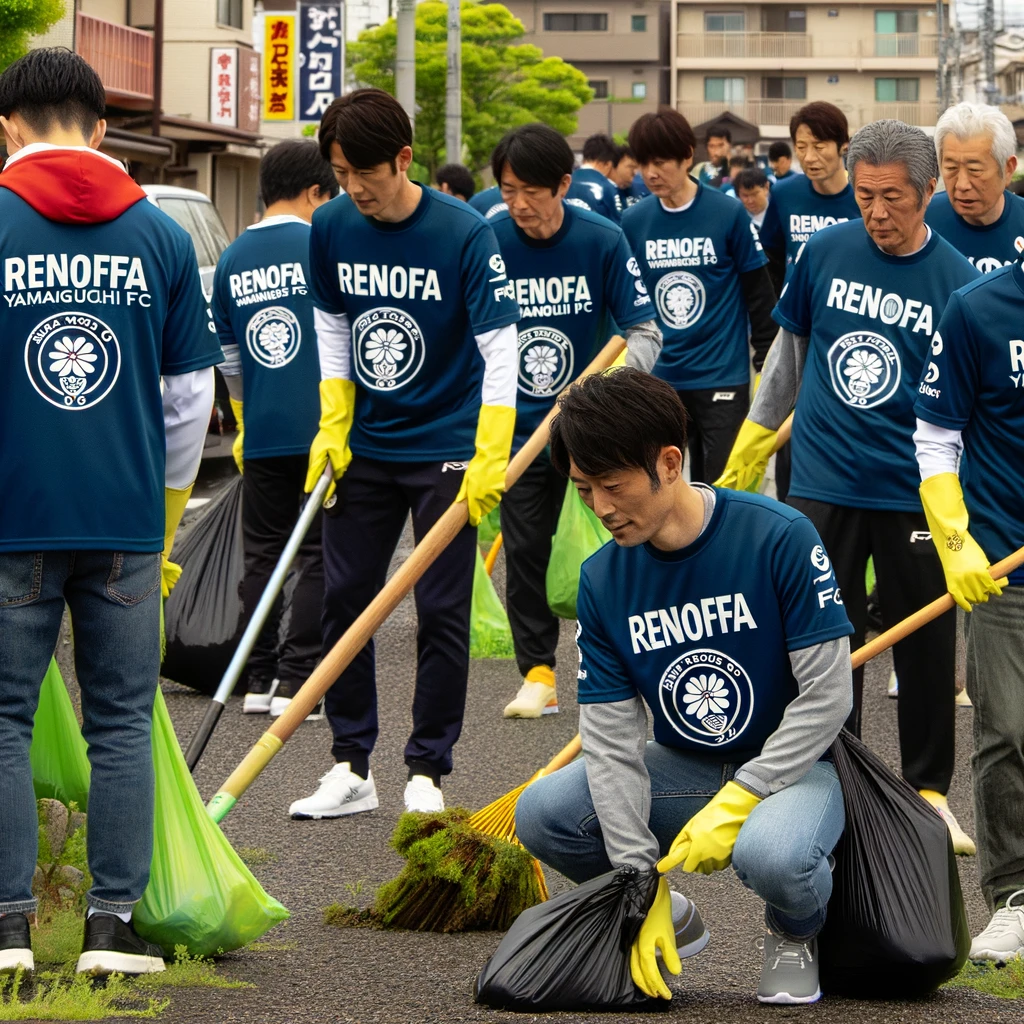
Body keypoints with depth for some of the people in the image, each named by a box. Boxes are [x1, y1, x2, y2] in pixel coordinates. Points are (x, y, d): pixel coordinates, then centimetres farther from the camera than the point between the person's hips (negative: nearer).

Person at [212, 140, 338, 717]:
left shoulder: (233, 261, 9)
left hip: (263, 432, 5)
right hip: (323, 427, -4)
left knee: (263, 554, 12)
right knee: (319, 554, 1)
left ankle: (259, 680, 13)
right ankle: (295, 680, -3)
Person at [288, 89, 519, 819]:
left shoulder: (464, 233, -17)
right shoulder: (332, 228, -4)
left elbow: (500, 346, -19)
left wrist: (490, 458, -26)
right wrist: (333, 424, 2)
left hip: (446, 450, -5)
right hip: (365, 448, 5)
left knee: (442, 611, -1)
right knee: (344, 598, 6)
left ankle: (428, 773, 9)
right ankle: (351, 768, 16)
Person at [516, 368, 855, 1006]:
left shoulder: (780, 537, -20)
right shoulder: (603, 581, -7)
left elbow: (827, 696, -18)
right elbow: (612, 737, -8)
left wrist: (733, 806, -23)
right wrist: (641, 880, -18)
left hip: (790, 764, -5)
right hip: (682, 768, 5)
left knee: (770, 854, -39)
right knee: (541, 814, -19)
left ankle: (796, 933, 0)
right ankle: (670, 919, 9)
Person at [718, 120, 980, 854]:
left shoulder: (957, 282, -8)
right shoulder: (826, 253, -2)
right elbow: (790, 349, 13)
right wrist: (756, 439, 17)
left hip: (915, 492, -2)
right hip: (824, 483, 2)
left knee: (926, 647, 6)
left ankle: (930, 791, 21)